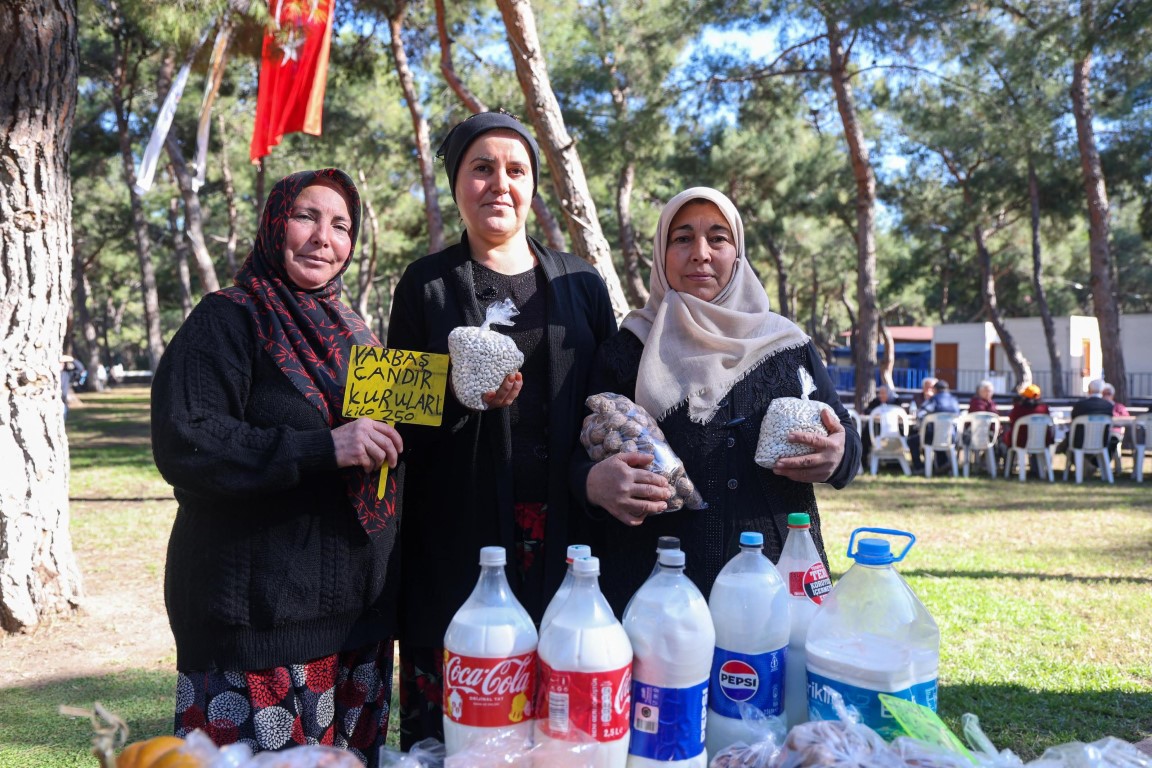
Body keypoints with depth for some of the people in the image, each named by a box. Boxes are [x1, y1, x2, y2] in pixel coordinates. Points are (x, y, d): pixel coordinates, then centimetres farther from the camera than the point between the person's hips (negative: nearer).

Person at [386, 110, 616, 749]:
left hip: (563, 532, 2)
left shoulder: (580, 283, 11)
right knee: (452, 711, 0)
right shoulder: (427, 284, 6)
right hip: (457, 536, -1)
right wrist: (462, 392, -16)